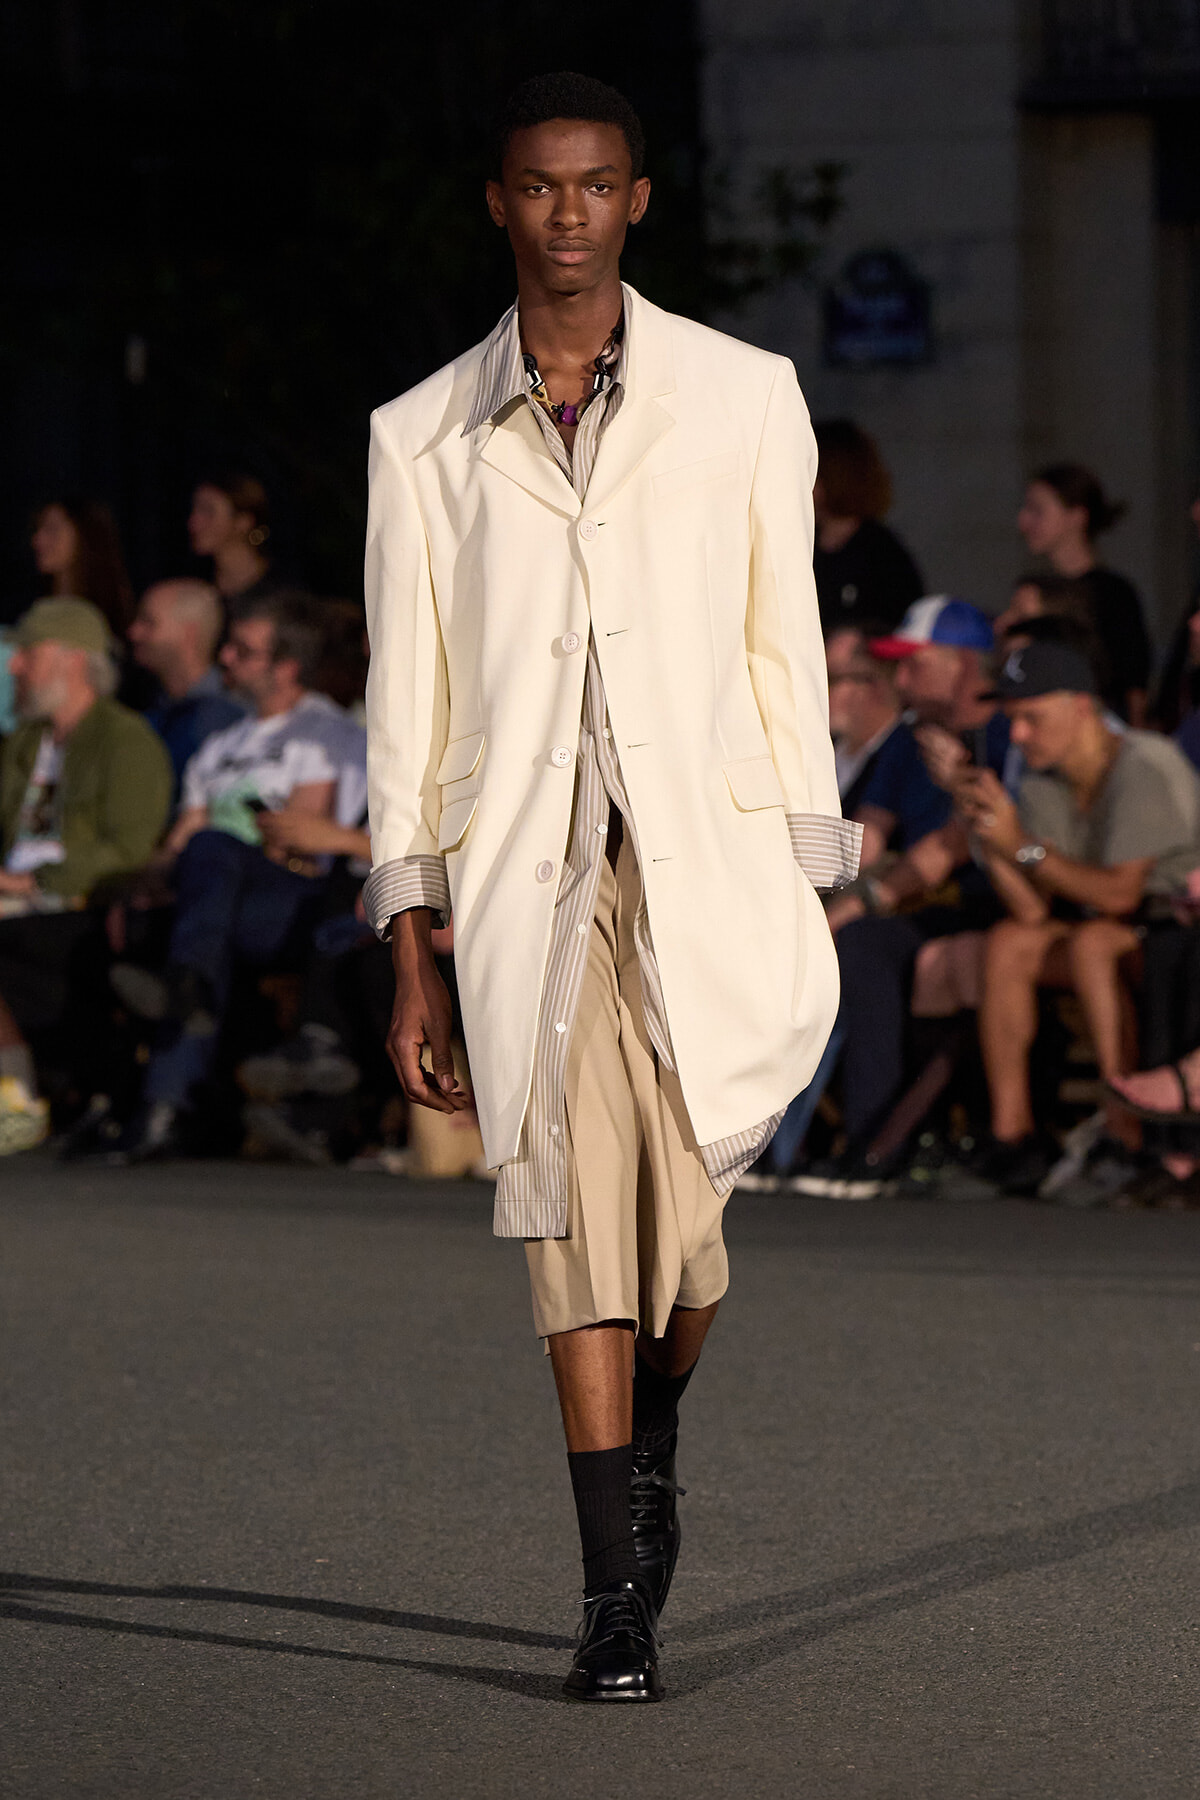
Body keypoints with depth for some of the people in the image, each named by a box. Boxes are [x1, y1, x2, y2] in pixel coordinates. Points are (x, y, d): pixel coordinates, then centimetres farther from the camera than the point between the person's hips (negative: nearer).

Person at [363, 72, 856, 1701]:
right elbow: (407, 702, 9)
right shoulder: (427, 438, 9)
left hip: (705, 858, 0)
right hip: (526, 879, 1)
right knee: (575, 1218, -6)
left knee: (681, 1217, -5)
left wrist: (811, 900, 4)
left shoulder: (745, 399, 7)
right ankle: (619, 1597, 0)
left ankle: (651, 1437, 29)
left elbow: (783, 651, 8)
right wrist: (412, 966, 5)